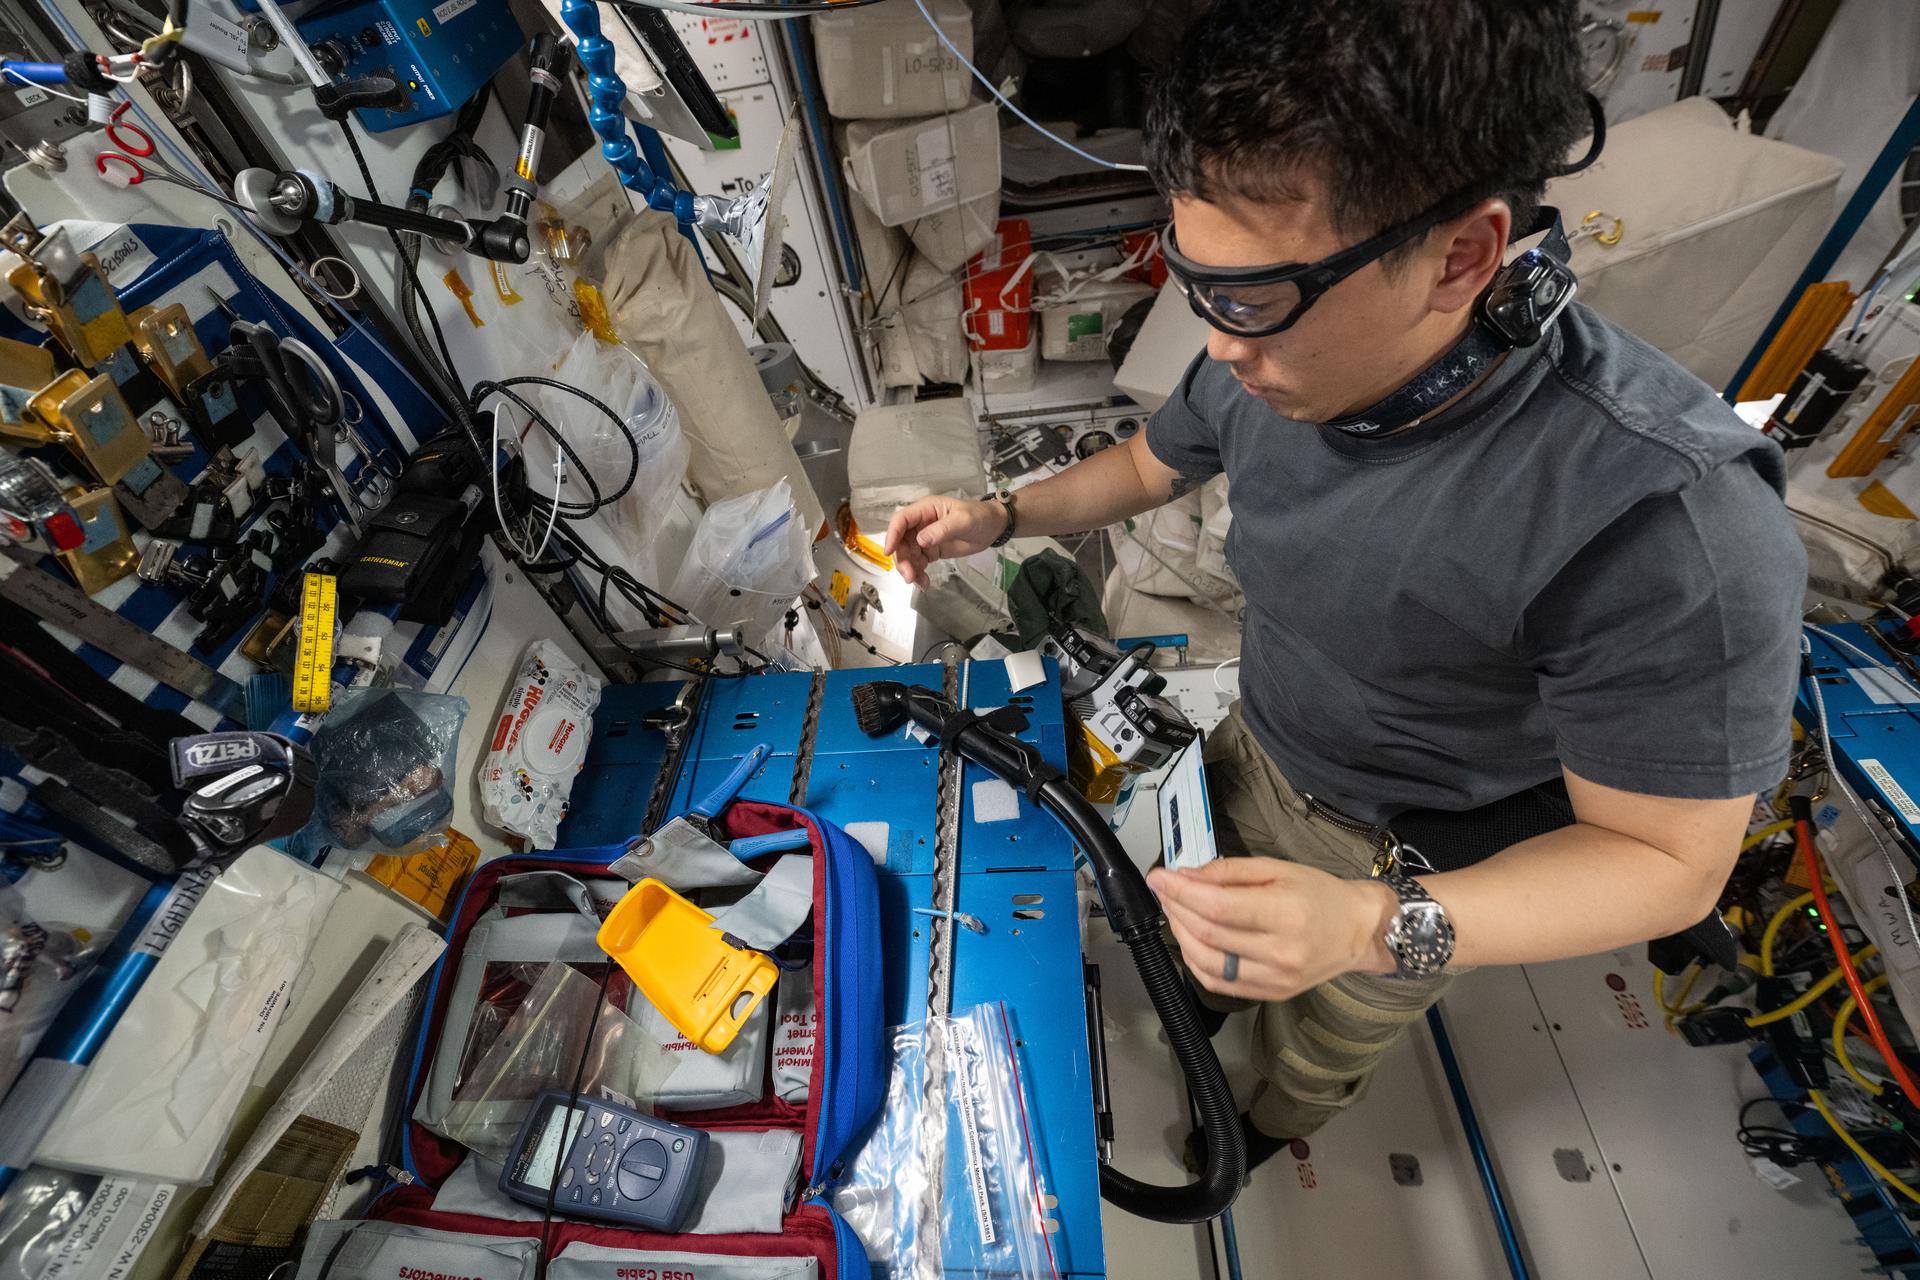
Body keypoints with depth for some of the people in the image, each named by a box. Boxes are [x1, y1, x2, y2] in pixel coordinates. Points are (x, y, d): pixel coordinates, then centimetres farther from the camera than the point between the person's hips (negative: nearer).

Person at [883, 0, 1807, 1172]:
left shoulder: (1668, 525, -39)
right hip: (1259, 756, 4)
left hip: (1430, 869, -3)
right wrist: (997, 518, -13)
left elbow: (1670, 860, -28)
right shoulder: (1269, 361, -20)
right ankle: (1213, 998, 68)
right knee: (1210, 935, 31)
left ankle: (1271, 1128, 63)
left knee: (1318, 1045, 27)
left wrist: (1374, 926, -45)